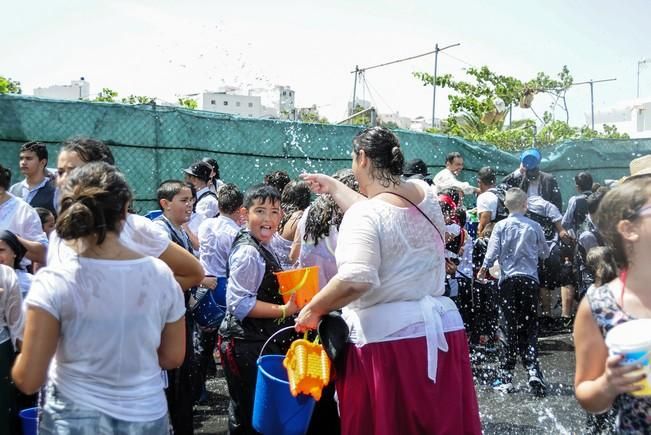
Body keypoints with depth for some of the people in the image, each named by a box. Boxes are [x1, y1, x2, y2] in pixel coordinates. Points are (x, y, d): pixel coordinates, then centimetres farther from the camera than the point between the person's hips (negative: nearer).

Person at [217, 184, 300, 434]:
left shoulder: (264, 247, 9)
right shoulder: (248, 253, -20)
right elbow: (240, 304, -23)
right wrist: (285, 310, -24)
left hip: (264, 341, 9)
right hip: (247, 345, -9)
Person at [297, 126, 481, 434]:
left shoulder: (364, 213, -16)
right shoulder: (425, 195, 6)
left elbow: (356, 280, -27)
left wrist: (313, 309, -11)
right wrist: (334, 187, 30)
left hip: (386, 339, -7)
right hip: (439, 332, 7)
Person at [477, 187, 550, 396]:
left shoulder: (500, 226, -3)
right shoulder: (534, 226, 0)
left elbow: (492, 252, -5)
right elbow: (545, 253, 11)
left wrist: (483, 269, 12)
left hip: (508, 279, 0)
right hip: (529, 279, 0)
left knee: (509, 328, 6)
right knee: (530, 328, 7)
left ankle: (506, 378, 9)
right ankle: (533, 372, -7)